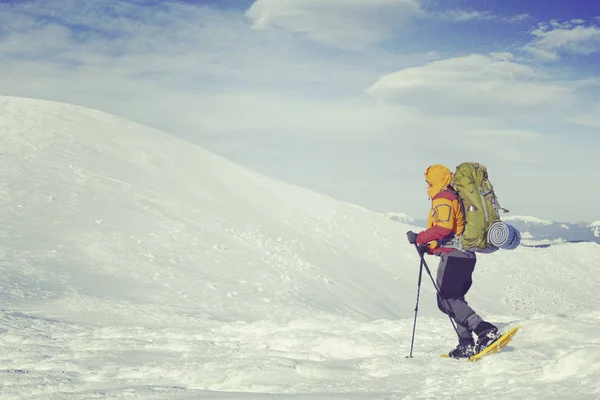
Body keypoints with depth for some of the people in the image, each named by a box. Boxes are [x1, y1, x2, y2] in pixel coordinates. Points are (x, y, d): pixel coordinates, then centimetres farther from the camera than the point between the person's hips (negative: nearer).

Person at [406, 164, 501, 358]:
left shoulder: (443, 199, -8)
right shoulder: (453, 197, 24)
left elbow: (444, 228, -23)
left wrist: (419, 238, -16)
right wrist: (430, 248, 19)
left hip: (454, 255, -10)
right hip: (465, 255, 10)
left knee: (448, 300, -11)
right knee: (451, 299, 13)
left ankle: (486, 331, -20)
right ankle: (467, 344, 9)